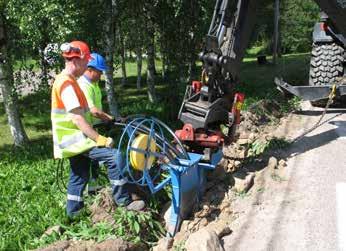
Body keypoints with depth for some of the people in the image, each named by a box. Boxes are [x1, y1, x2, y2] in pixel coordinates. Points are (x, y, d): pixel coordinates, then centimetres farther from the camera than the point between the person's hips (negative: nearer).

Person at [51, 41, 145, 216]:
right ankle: (123, 202, -10)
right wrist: (99, 139, -24)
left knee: (79, 176, 17)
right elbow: (77, 118, -25)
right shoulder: (67, 84, -19)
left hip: (73, 139, 10)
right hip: (75, 139, -10)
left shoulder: (64, 80, 13)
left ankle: (73, 214, 29)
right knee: (114, 156, -18)